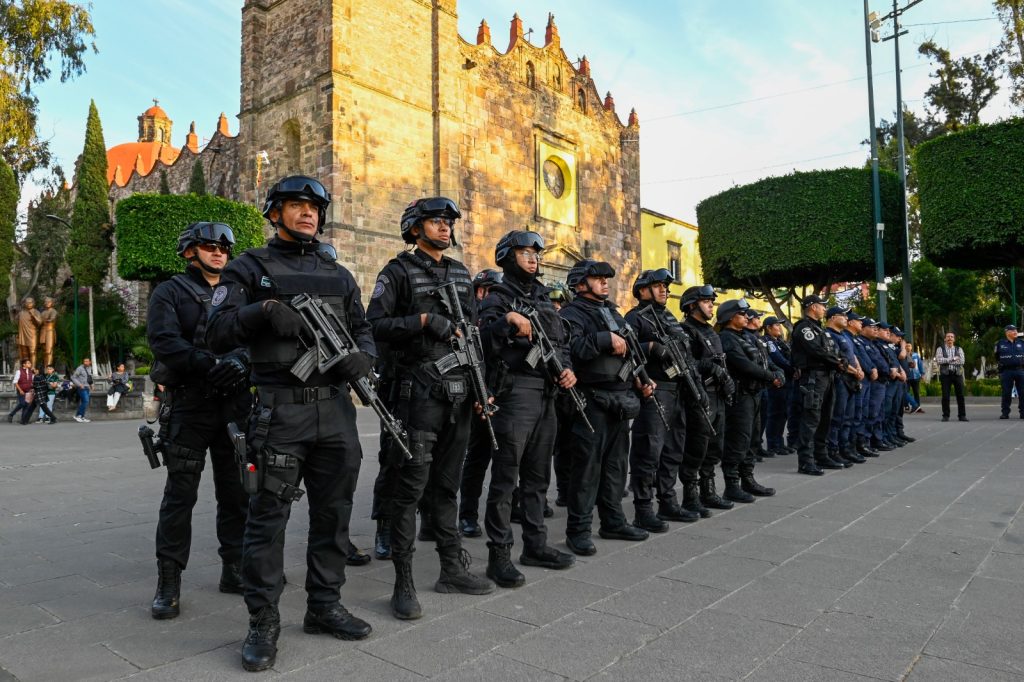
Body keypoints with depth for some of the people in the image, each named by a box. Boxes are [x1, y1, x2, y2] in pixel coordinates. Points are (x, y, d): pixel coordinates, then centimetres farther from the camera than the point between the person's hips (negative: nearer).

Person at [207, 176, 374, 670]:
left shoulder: (338, 274, 16)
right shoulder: (248, 269, 4)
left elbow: (363, 329, 17)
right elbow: (218, 333, -4)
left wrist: (362, 356, -6)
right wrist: (263, 310, -22)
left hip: (336, 409, 5)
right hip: (279, 411, -4)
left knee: (333, 513, 11)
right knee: (268, 516, 0)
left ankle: (324, 607, 27)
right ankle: (263, 623, 14)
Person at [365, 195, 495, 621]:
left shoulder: (461, 275, 18)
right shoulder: (398, 272, -1)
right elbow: (374, 325, -8)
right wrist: (422, 320, -18)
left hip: (459, 393, 6)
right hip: (417, 391, -6)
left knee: (447, 484, 14)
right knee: (410, 486, -4)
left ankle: (453, 569, 24)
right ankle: (404, 584, 4)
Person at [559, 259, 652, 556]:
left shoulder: (613, 313, 21)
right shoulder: (571, 314, -6)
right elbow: (573, 348, -25)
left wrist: (639, 381, 13)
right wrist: (606, 338, -24)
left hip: (621, 399, 8)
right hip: (592, 400, -8)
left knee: (616, 462, 14)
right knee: (587, 465, -5)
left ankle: (613, 521, 25)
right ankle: (578, 530, 3)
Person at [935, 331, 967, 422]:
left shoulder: (959, 349, 12)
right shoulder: (940, 349, 7)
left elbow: (961, 361, -3)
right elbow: (938, 360, -9)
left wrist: (946, 361, -11)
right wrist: (953, 358, -10)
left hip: (957, 373, 2)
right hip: (945, 374, -1)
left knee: (960, 395, 0)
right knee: (945, 396, -1)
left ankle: (962, 415, 7)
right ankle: (945, 415, 5)